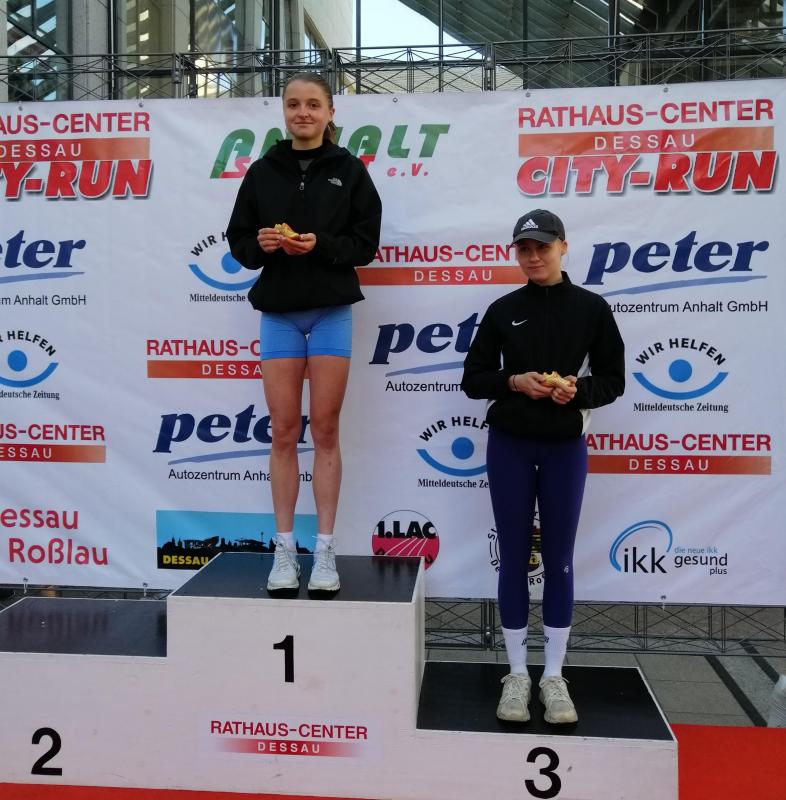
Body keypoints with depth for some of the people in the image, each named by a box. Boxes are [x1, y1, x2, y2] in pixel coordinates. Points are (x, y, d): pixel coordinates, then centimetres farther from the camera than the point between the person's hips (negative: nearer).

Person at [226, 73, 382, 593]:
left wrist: (320, 245, -18)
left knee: (325, 431, 2)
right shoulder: (262, 171, 8)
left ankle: (325, 551, 10)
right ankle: (285, 550, 13)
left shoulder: (349, 170, 3)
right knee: (283, 432, 3)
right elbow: (238, 239, 9)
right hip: (277, 311, 2)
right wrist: (260, 244, -13)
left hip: (331, 310, -2)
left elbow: (366, 242, -2)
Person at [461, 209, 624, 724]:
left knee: (559, 560, 6)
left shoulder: (591, 308, 0)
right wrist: (515, 382, -15)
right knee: (514, 558, 6)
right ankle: (518, 673, 19)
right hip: (509, 445, 1)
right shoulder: (503, 310, 3)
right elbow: (473, 379, 3)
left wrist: (579, 390, -17)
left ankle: (554, 675, 19)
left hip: (565, 446, -1)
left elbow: (613, 379, 3)